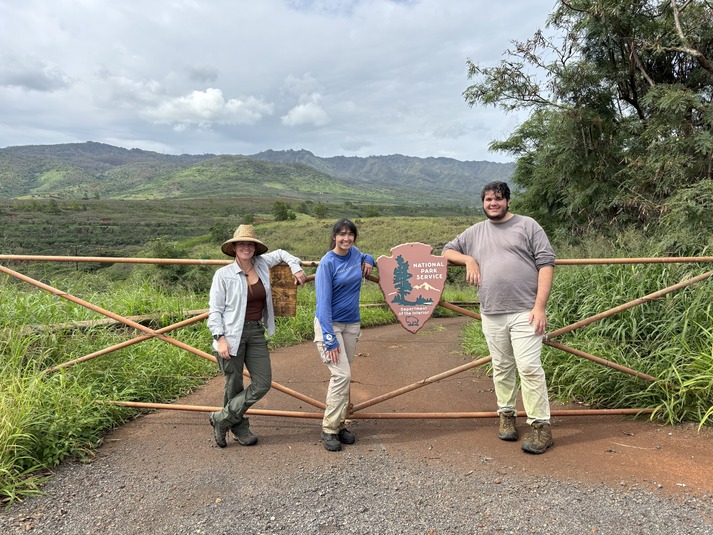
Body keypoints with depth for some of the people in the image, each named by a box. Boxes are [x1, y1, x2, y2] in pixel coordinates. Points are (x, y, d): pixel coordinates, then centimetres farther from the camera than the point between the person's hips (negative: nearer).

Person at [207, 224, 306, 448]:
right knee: (234, 386, 5)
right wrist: (220, 338, -15)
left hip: (257, 333, 5)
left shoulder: (262, 264, 5)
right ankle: (240, 428, 28)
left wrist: (296, 267, 11)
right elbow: (214, 310, -7)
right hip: (232, 335, -5)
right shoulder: (224, 274, -7)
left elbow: (281, 253, 25)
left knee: (263, 383, 3)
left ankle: (221, 419, 18)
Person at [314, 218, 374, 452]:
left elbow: (365, 258, 31)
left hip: (352, 324, 6)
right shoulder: (327, 262, -15)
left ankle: (340, 425, 21)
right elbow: (323, 302, -18)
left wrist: (368, 261, 6)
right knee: (342, 374, -14)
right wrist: (329, 338, -23)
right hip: (329, 323, -6)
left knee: (343, 375, 11)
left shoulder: (355, 254, 3)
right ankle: (329, 429, -1)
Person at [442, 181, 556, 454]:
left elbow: (546, 263, -2)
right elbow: (447, 251, 23)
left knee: (529, 367, -7)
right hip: (492, 314, 4)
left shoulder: (527, 225, 5)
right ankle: (506, 415, 28)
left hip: (524, 311, -3)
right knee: (502, 368, 12)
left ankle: (541, 425, 3)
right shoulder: (475, 232, 16)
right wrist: (468, 259, 1)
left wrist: (540, 306, -10)